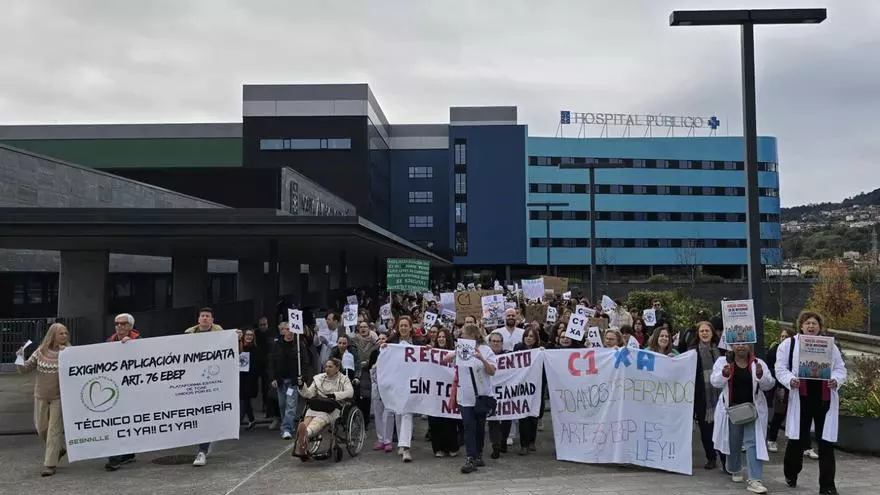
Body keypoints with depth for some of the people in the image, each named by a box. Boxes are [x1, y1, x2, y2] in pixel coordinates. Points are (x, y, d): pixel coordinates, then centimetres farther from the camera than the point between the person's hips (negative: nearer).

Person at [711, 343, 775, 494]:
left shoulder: (759, 363, 1)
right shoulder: (723, 361, -1)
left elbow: (768, 385, -1)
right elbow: (715, 382, -5)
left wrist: (761, 375, -22)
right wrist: (724, 374, -25)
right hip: (731, 408, 0)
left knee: (753, 442, -7)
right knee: (733, 442, 14)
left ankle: (754, 480, -6)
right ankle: (735, 470, 38)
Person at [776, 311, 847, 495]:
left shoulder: (830, 345, 9)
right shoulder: (789, 344, 2)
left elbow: (840, 369, 10)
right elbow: (781, 368, 0)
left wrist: (835, 380, -10)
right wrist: (790, 380, -18)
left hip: (824, 399, 2)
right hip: (801, 399, -1)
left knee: (826, 442, 2)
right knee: (797, 438, 6)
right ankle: (790, 473, 30)